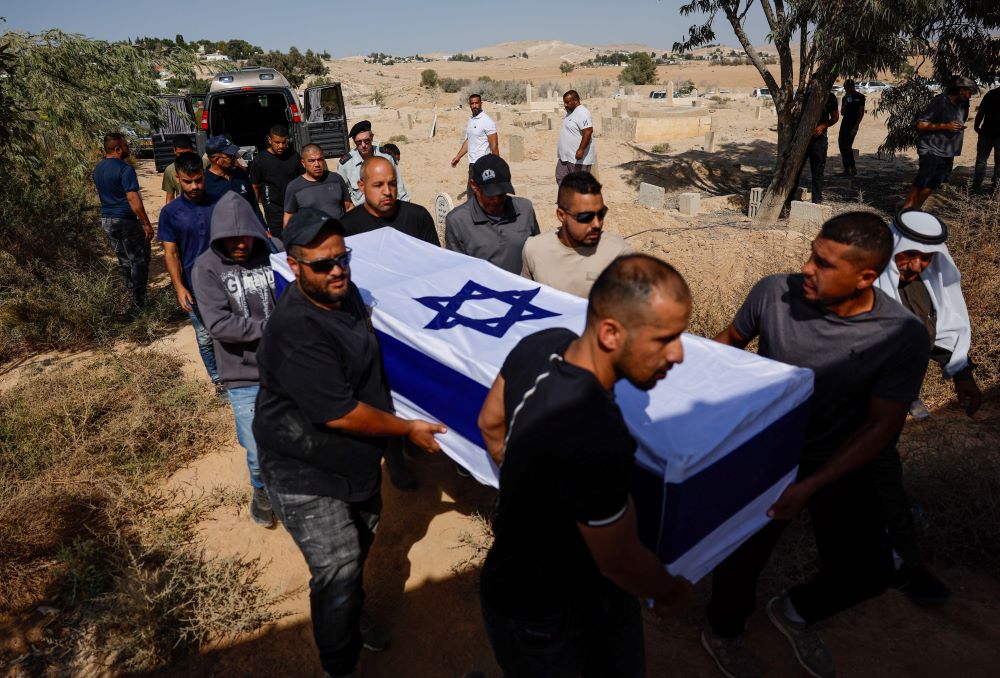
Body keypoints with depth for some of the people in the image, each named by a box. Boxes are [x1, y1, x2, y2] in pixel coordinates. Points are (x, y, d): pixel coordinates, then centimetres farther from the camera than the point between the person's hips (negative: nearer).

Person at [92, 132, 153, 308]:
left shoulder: (98, 168, 9)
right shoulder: (125, 169, -17)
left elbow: (103, 193, 19)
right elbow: (133, 198, -22)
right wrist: (147, 224, -20)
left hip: (107, 220, 8)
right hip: (126, 220, -8)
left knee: (123, 260, 16)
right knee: (139, 260, 1)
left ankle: (133, 297, 24)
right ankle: (139, 301, 4)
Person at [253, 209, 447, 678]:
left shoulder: (346, 292, -5)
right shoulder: (294, 332, -32)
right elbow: (340, 414, -30)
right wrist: (408, 429, -18)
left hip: (356, 459, 9)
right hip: (306, 473, -8)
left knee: (361, 543, 25)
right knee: (338, 569, -4)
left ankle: (351, 618, 53)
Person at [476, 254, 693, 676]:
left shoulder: (542, 344, -16)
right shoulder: (598, 444, -41)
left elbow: (490, 424, 2)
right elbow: (622, 563, -23)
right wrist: (671, 594, -2)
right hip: (541, 612, -7)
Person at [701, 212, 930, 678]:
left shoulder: (903, 337, -22)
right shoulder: (775, 293, -22)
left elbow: (881, 426, -17)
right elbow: (730, 341, -2)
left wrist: (808, 487, -24)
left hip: (840, 465, 1)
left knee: (869, 572, 3)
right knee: (742, 557, 10)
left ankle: (795, 611, 38)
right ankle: (722, 632, 44)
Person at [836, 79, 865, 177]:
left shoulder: (860, 97, -4)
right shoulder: (845, 98, 12)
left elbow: (861, 113, -7)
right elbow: (842, 113, 6)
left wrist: (855, 127, -14)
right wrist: (846, 101, -5)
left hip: (853, 125, -6)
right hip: (844, 124, 6)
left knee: (847, 146, -13)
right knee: (841, 145, 2)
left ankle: (853, 169, -4)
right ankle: (846, 169, 9)